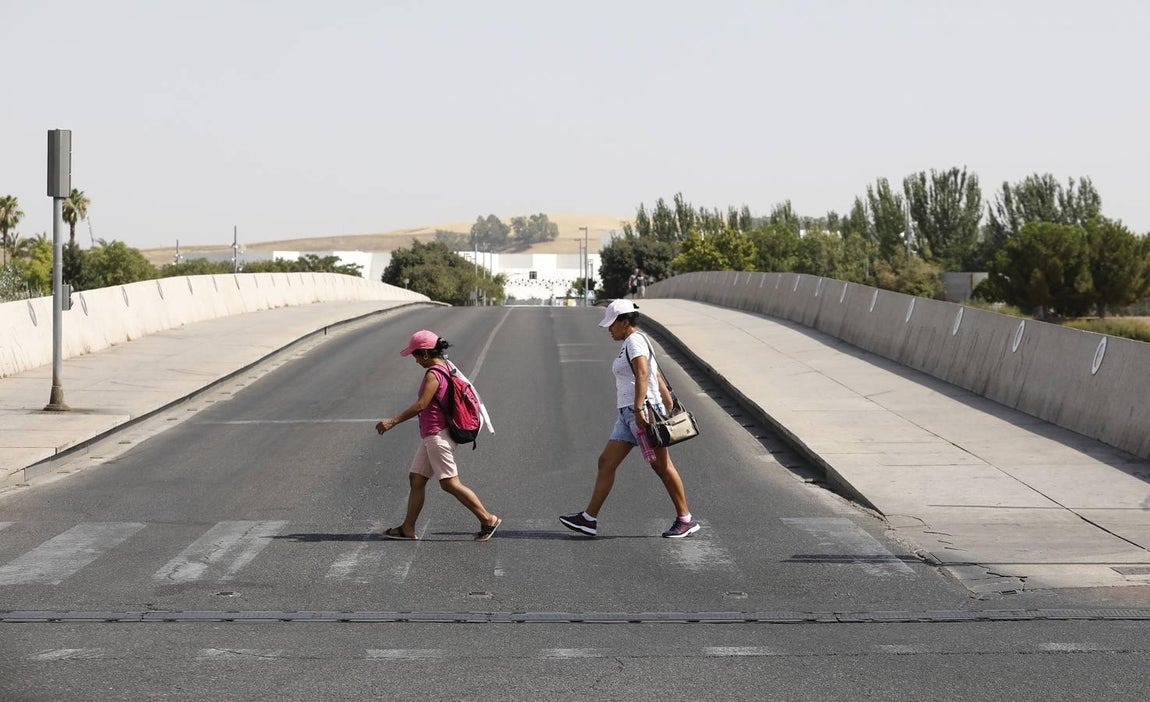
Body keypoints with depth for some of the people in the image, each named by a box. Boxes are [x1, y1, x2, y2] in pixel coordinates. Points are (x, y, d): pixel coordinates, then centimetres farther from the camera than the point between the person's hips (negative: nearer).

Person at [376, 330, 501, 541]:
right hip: (430, 436, 11)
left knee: (450, 483, -8)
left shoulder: (433, 374, -18)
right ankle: (408, 528, 15)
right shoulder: (446, 368, 12)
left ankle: (488, 519, -4)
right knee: (416, 479, 11)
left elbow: (421, 405, -22)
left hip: (437, 435, -11)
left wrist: (393, 421, -18)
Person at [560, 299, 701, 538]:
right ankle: (589, 519, 5)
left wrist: (639, 408, -33)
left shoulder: (635, 341, -10)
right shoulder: (631, 343, 21)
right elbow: (659, 379, 23)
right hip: (628, 414, 11)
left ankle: (685, 519, 5)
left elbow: (643, 374, -25)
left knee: (661, 466, -3)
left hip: (644, 412, -11)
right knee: (606, 462, 5)